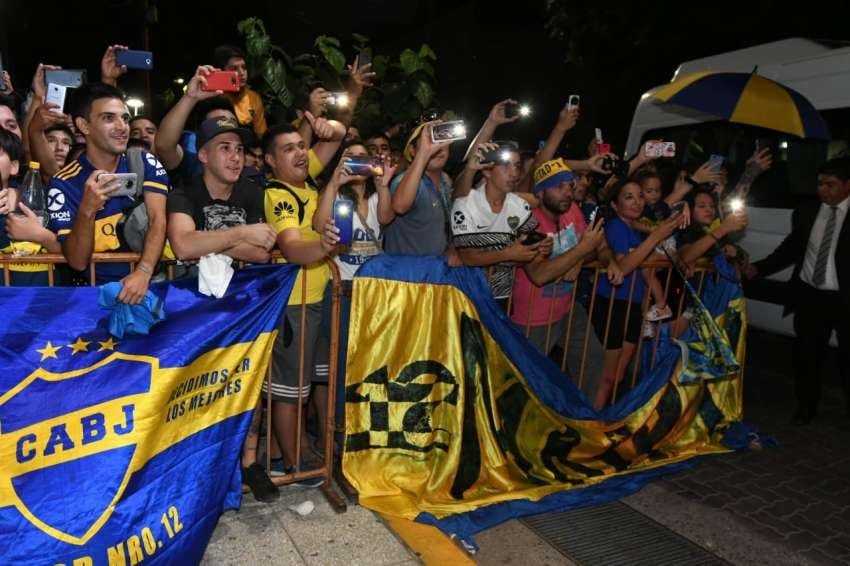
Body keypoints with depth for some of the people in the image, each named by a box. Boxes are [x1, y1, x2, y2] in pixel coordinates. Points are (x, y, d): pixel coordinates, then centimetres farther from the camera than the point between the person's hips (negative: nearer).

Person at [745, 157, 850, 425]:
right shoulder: (806, 211, 2)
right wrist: (759, 268, -3)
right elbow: (791, 249, 8)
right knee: (806, 354, 16)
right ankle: (806, 405, 35)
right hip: (809, 295, 4)